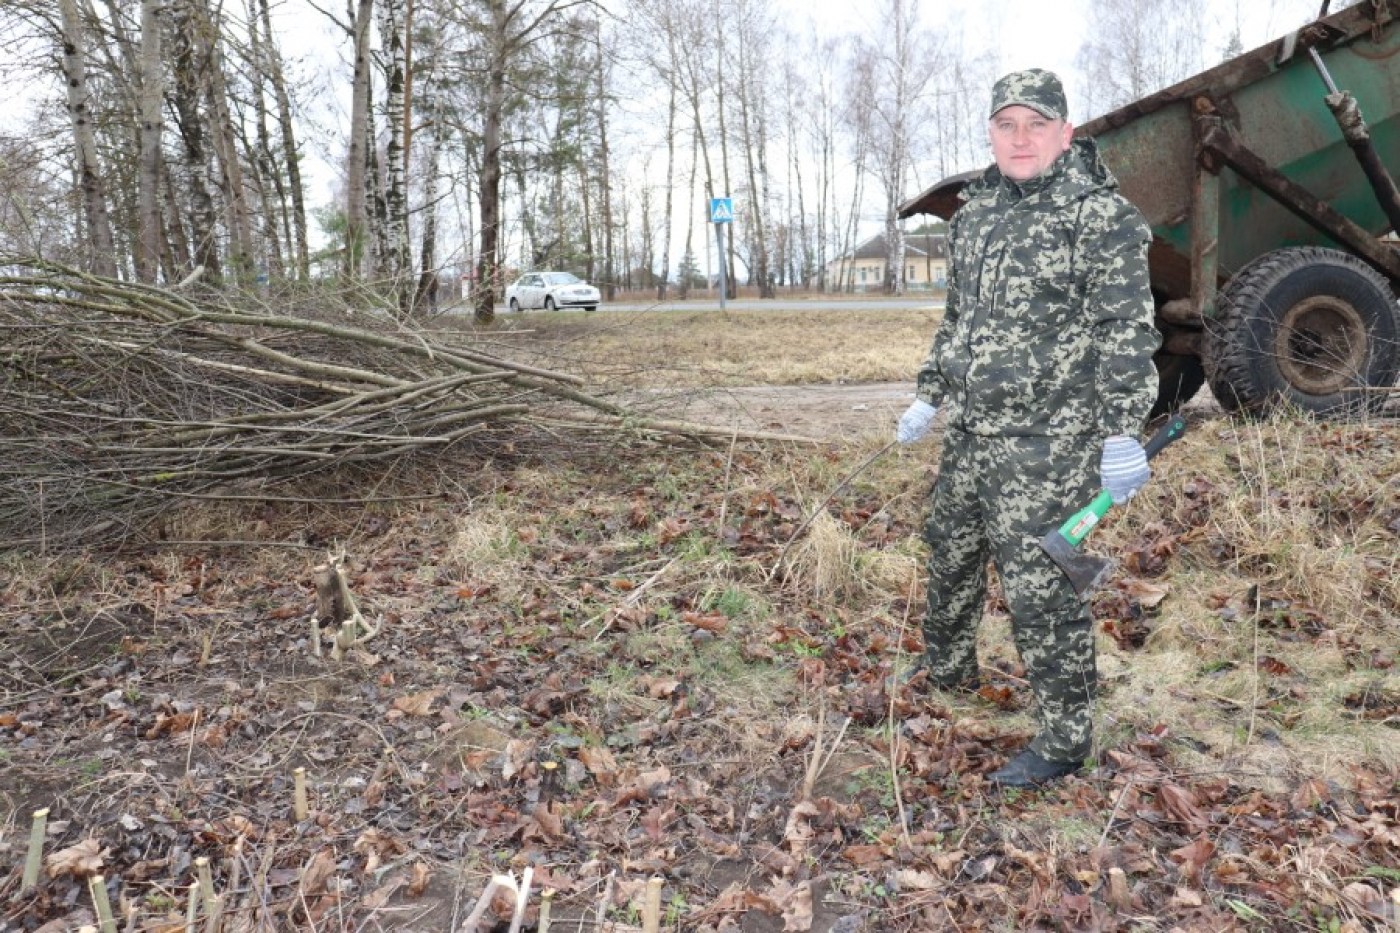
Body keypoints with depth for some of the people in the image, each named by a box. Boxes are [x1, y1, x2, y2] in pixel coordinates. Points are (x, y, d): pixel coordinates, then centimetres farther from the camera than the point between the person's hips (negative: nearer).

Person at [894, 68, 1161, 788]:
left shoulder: (1101, 215, -9)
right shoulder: (973, 215, 12)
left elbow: (1126, 332, -13)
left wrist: (1122, 433, -19)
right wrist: (929, 398, 21)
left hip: (1047, 439, -8)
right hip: (970, 431, 8)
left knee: (1039, 585, -6)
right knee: (950, 552, 21)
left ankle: (1065, 740, 10)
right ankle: (946, 667, 45)